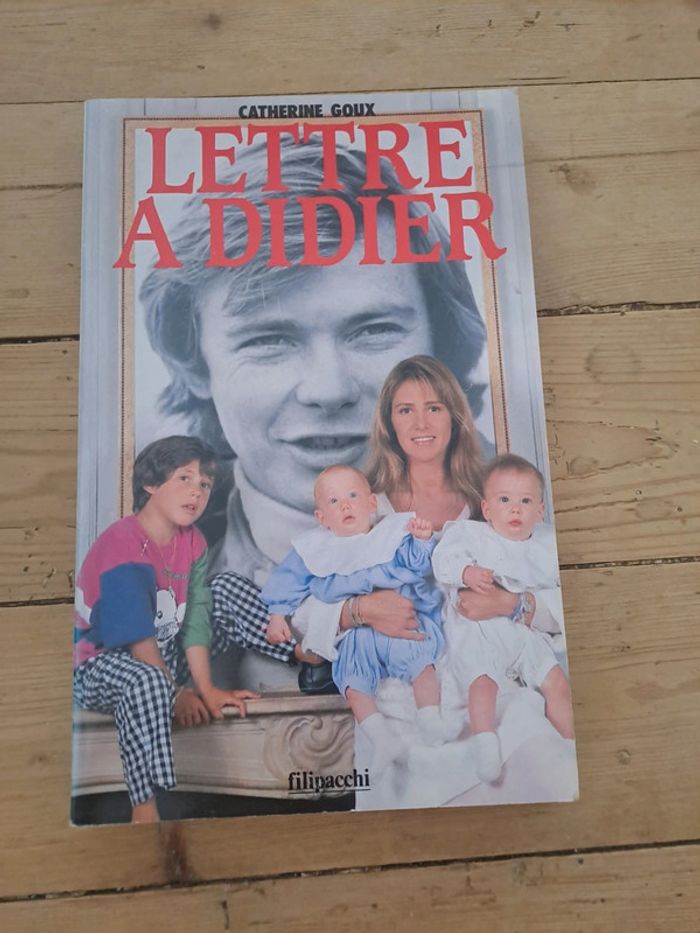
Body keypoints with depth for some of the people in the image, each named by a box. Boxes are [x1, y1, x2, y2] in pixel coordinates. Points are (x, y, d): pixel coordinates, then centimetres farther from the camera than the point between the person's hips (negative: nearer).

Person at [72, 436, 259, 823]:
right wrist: (176, 694, -17)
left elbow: (194, 615, -6)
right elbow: (137, 638, -24)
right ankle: (145, 813, -33)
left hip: (164, 652, 8)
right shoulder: (120, 545, -24)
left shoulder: (193, 542, -1)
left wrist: (207, 688, -12)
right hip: (97, 665, -7)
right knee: (146, 680, -40)